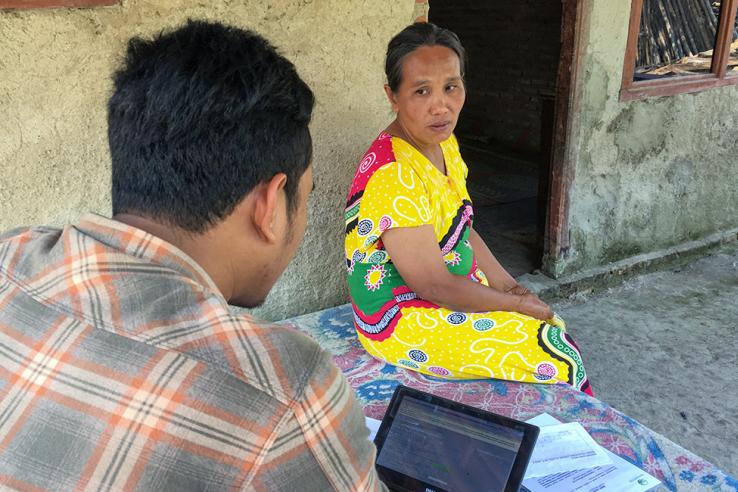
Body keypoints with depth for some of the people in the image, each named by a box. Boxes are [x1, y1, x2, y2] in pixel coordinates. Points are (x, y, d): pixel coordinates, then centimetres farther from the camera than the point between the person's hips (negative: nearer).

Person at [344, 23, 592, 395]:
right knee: (560, 360, -9)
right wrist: (517, 303, -13)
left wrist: (509, 286, 1)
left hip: (457, 285, 9)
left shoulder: (443, 142, 0)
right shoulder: (394, 178, -29)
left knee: (552, 328, 10)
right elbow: (436, 286, -25)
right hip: (403, 323, -9)